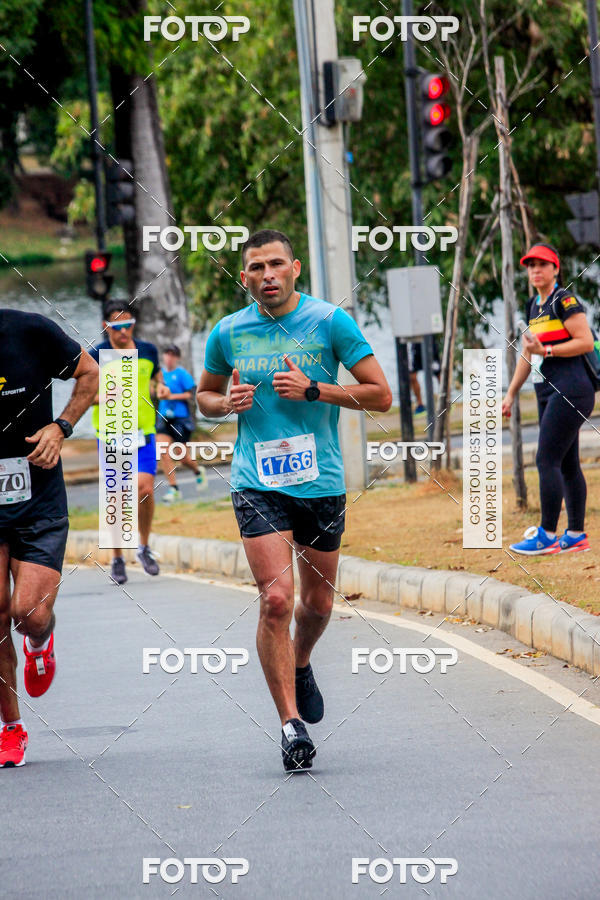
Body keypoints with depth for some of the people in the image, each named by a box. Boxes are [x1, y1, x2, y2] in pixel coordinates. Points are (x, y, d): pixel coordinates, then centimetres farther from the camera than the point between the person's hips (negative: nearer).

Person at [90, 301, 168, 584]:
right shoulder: (96, 356, -7)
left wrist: (160, 387, 1)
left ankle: (144, 547, 12)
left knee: (145, 488, -12)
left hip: (144, 432, 2)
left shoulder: (148, 351, 4)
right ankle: (117, 559, 15)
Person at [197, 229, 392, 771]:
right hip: (258, 486, -1)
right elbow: (206, 396, 20)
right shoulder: (228, 333, 3)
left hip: (322, 483, 1)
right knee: (276, 599, -16)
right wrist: (228, 403, -4)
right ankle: (291, 723, -11)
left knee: (318, 603, 13)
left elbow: (380, 395, -3)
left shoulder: (330, 322, -3)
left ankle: (300, 666, 46)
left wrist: (313, 389, -14)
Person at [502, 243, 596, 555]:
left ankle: (547, 535, -10)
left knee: (547, 460, -12)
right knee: (567, 465, 9)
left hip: (571, 391, -9)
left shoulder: (565, 301, -10)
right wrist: (511, 394, 23)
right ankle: (576, 536, 11)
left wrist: (546, 351, -20)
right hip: (549, 394, 9)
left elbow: (586, 342, -16)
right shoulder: (533, 306, 17)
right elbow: (528, 354, 24)